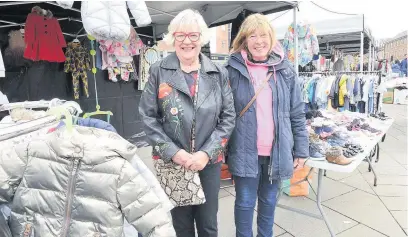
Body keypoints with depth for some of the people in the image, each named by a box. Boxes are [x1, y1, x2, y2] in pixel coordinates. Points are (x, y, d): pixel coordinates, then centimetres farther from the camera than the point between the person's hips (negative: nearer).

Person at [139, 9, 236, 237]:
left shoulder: (219, 73, 3)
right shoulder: (159, 72, -2)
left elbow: (229, 117, 0)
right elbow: (148, 117, -4)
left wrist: (207, 153, -11)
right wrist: (173, 152, -13)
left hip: (210, 162, 2)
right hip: (171, 162, -1)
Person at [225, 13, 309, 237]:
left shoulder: (285, 70, 3)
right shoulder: (232, 69, -4)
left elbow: (297, 114, 5)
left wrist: (301, 149, 4)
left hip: (277, 151, 3)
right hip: (245, 151, -2)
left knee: (269, 200, 20)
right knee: (245, 202, 10)